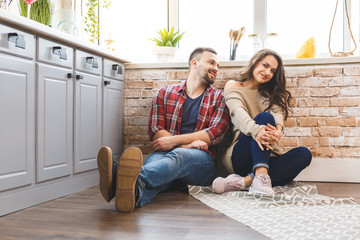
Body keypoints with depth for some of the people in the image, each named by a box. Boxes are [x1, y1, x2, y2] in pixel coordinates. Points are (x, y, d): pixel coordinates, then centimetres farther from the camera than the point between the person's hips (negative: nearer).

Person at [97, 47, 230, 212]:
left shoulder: (219, 99, 15)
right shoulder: (165, 93, 17)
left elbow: (215, 133, -2)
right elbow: (155, 131, 5)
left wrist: (174, 141, -12)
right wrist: (187, 143, -11)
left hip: (201, 160, -1)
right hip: (168, 154, 1)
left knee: (178, 155, -37)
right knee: (154, 160, -36)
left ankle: (137, 179, -68)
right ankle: (135, 194, -69)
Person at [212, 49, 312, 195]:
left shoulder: (270, 94, 23)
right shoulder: (233, 86, 10)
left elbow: (278, 112, 0)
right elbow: (237, 111, -12)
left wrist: (278, 129, -27)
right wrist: (256, 130, -35)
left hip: (267, 158, 5)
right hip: (238, 157, -4)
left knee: (304, 154, -24)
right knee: (264, 117, -28)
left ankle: (244, 182, -37)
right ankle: (260, 177, -46)